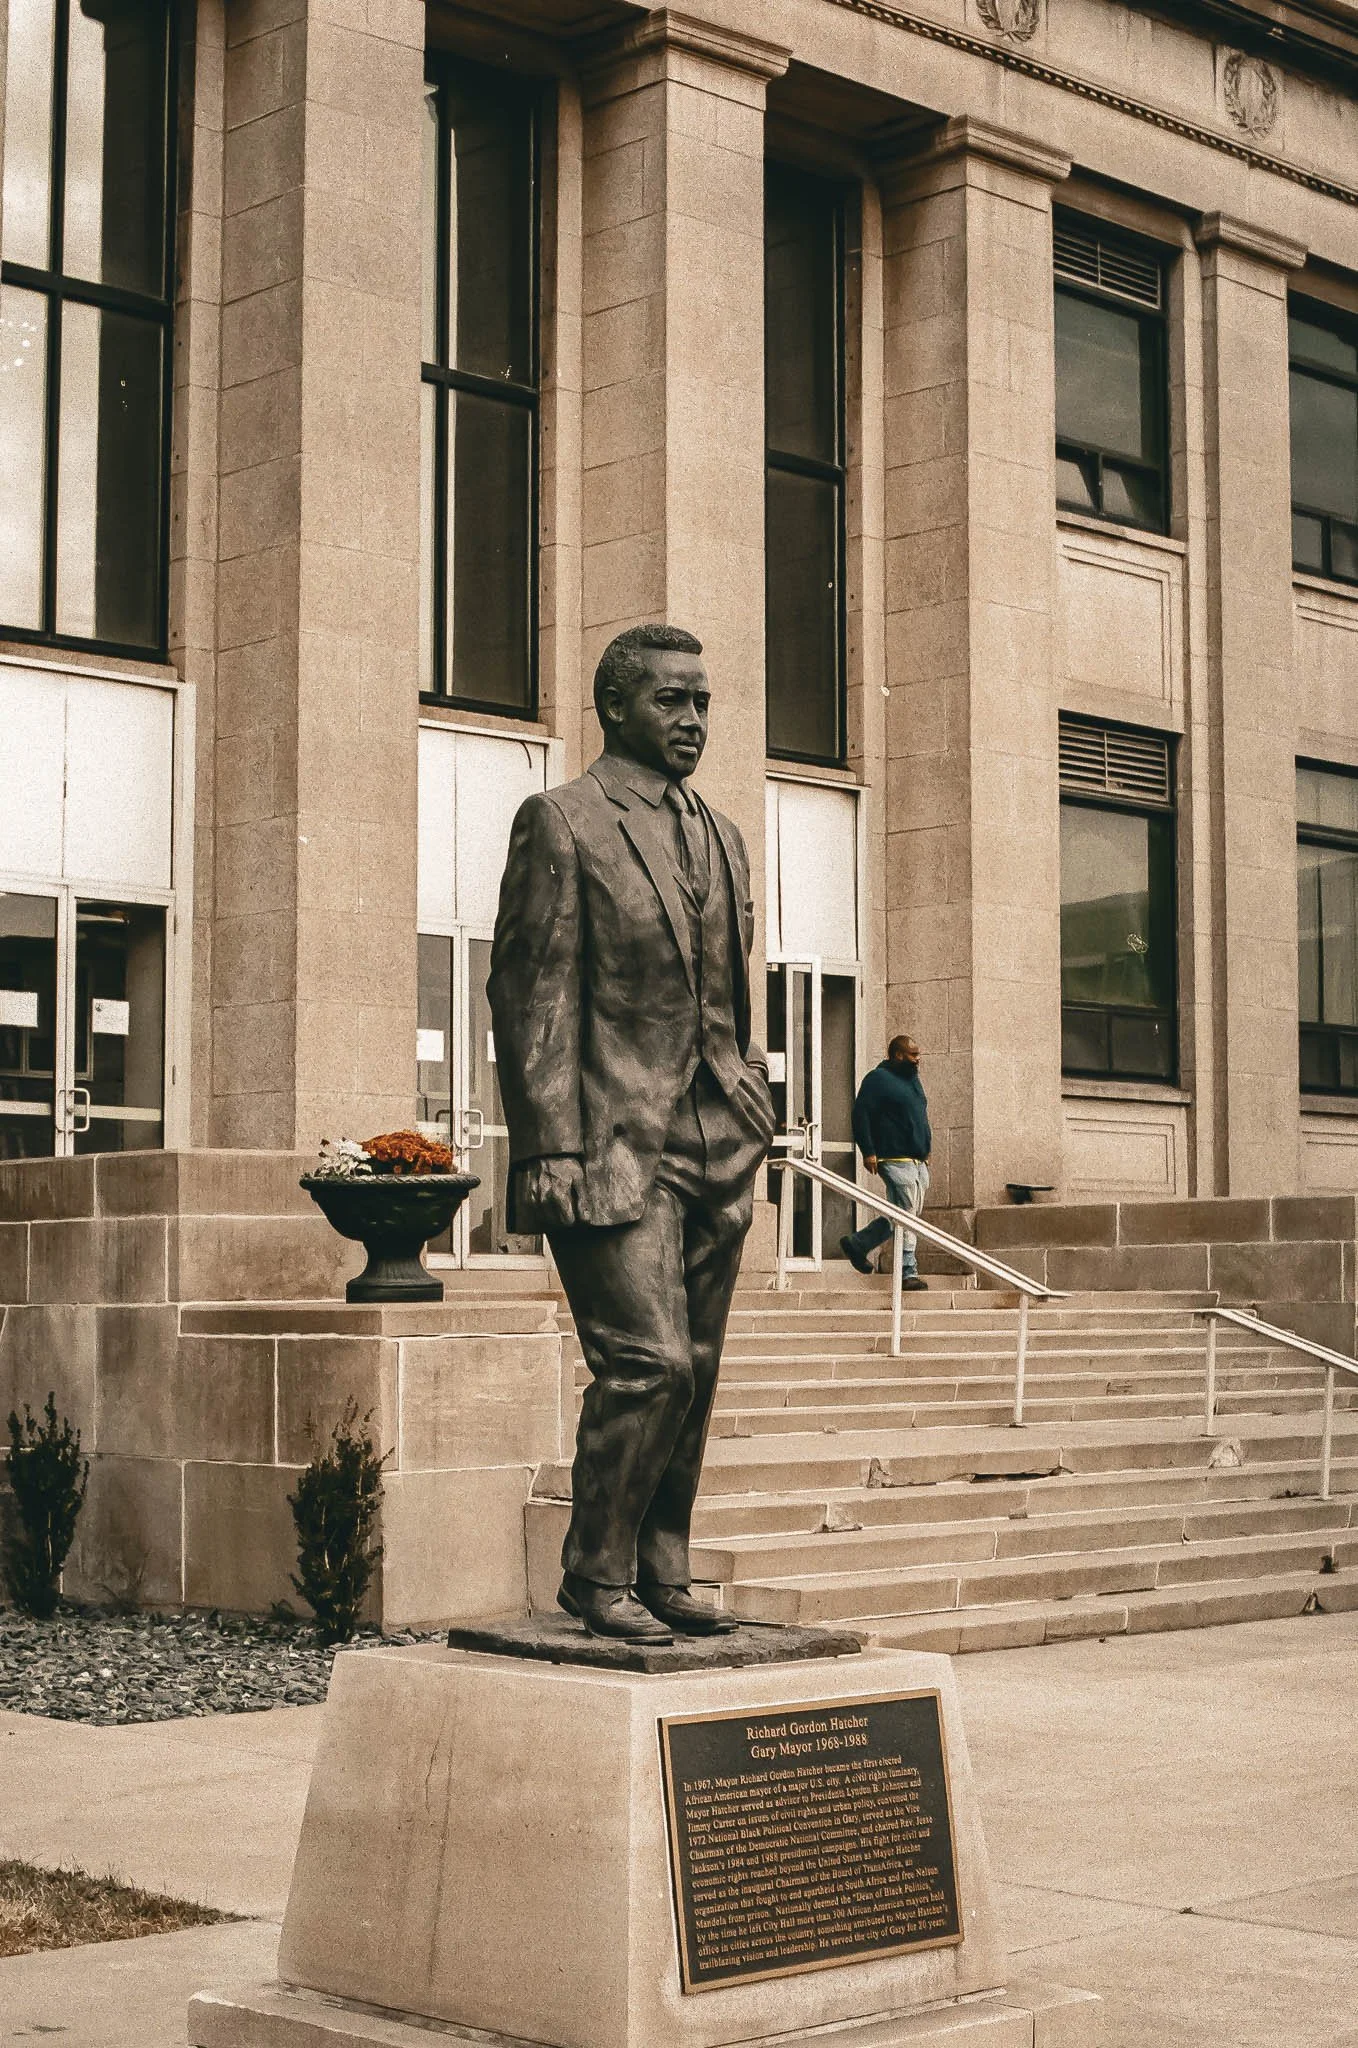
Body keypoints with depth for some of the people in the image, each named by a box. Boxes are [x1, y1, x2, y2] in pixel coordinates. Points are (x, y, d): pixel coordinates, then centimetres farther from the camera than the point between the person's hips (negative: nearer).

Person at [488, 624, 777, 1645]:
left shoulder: (722, 836, 18)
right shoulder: (561, 822, -3)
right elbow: (532, 993, -9)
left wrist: (751, 1104, 14)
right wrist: (551, 1147, -16)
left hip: (714, 1145, 7)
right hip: (615, 1141, -7)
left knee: (693, 1376, 9)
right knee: (648, 1363, -12)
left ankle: (662, 1576, 17)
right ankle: (598, 1575, 3)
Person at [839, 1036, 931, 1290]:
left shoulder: (912, 1079, 20)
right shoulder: (878, 1079, -7)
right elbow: (860, 1114, -13)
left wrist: (926, 1151, 23)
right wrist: (868, 1152, -18)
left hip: (919, 1162, 9)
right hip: (895, 1160, -9)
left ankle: (856, 1244, 23)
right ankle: (908, 1272, -6)